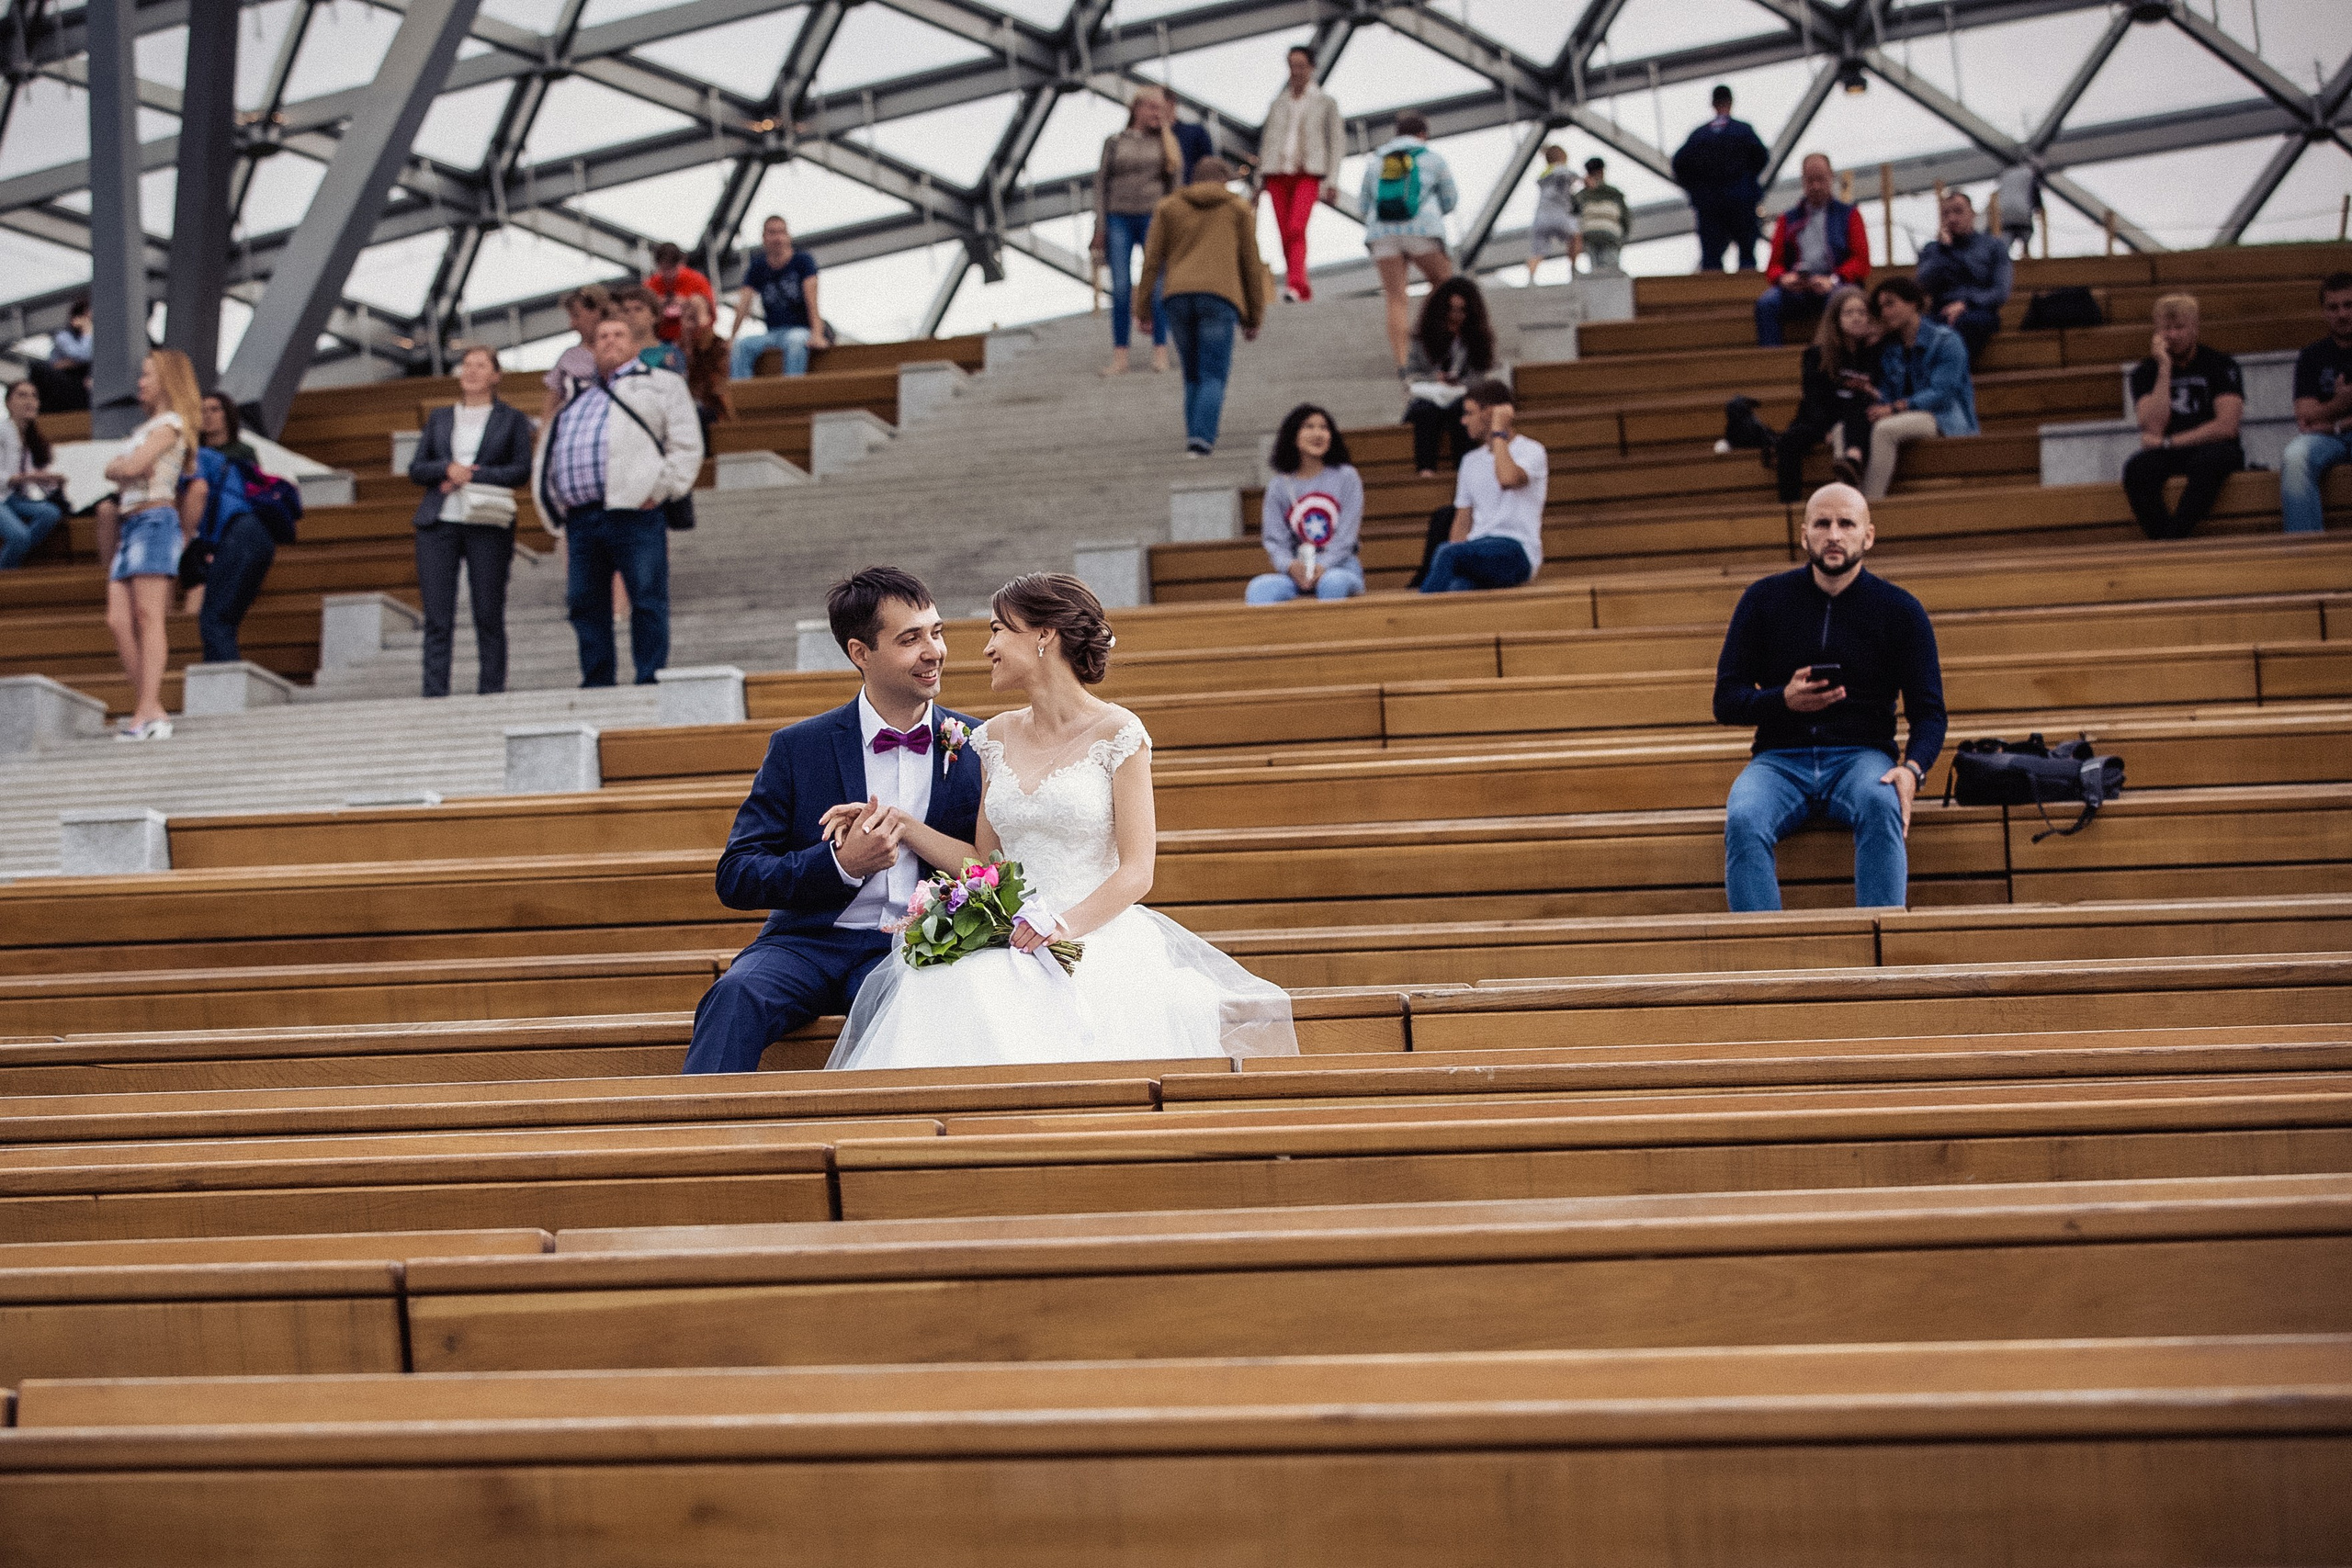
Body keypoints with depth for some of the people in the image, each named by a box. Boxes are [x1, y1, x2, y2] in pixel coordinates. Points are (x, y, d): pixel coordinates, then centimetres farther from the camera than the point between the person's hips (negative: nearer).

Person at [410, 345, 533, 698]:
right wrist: (447, 469, -7)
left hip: (487, 522, -2)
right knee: (437, 617, -4)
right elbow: (416, 469, 13)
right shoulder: (439, 417, 19)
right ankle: (435, 694, -4)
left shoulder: (512, 418, 10)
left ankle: (491, 691, 1)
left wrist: (470, 476, -9)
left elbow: (522, 469, -1)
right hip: (438, 523, 2)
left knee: (489, 615, -2)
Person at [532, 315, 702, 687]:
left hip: (634, 513, -5)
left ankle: (650, 683, -5)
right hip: (580, 517, 5)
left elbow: (686, 445, 3)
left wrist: (660, 490, -7)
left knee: (647, 601, -7)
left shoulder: (660, 385, 12)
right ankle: (596, 685, 10)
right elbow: (546, 451, 28)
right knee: (584, 603, 4)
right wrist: (551, 502, 13)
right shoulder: (576, 395, 27)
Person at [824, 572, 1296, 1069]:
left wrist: (1068, 924, -21)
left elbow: (1136, 872, -5)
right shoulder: (997, 738, 16)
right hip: (1008, 941, 4)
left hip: (1097, 935, -4)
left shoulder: (1118, 734, -1)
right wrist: (906, 827, 8)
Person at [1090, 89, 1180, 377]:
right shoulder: (1114, 143, 9)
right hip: (1119, 219, 0)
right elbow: (1102, 182, 7)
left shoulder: (1165, 142, 10)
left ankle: (1160, 352, 0)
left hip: (1153, 217, 0)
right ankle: (1119, 357, -3)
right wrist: (1100, 226, 0)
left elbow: (1175, 183, 9)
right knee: (1121, 288, -3)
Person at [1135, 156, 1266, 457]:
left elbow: (1152, 261, 10)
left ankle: (1195, 434, 12)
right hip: (1219, 297, -2)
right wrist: (1253, 318, 16)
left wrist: (1142, 309, 10)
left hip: (1178, 297, 2)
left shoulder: (1168, 208, 18)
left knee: (1193, 374, 17)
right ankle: (1201, 438, -18)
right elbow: (1251, 266, 11)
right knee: (1213, 376, -2)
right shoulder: (1239, 210, 14)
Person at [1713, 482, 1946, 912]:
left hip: (1861, 756, 0)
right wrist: (1784, 700, -14)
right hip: (1779, 759, 1)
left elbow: (1929, 711, 4)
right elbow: (1726, 700, 7)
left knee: (1881, 806, -36)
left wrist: (1911, 769, -18)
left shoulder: (1899, 610, 6)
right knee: (1743, 821, -33)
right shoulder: (1764, 599, 8)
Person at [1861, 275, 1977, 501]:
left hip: (1946, 421, -6)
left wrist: (1895, 408, -24)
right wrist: (1878, 405, -16)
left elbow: (1942, 394, -14)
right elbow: (1886, 396, 10)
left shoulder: (1946, 342, -3)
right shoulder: (1889, 348, 17)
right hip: (1908, 418, 6)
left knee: (1884, 429, -34)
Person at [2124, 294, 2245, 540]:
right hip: (2167, 456, 2)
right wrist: (2165, 369, -11)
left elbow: (2226, 426, -10)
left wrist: (2167, 443, -9)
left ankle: (2172, 538, -40)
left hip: (2213, 449, -2)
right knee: (2136, 467, -32)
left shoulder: (2220, 365, 2)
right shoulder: (2145, 372, 7)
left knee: (2209, 460, -38)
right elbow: (2154, 428, -9)